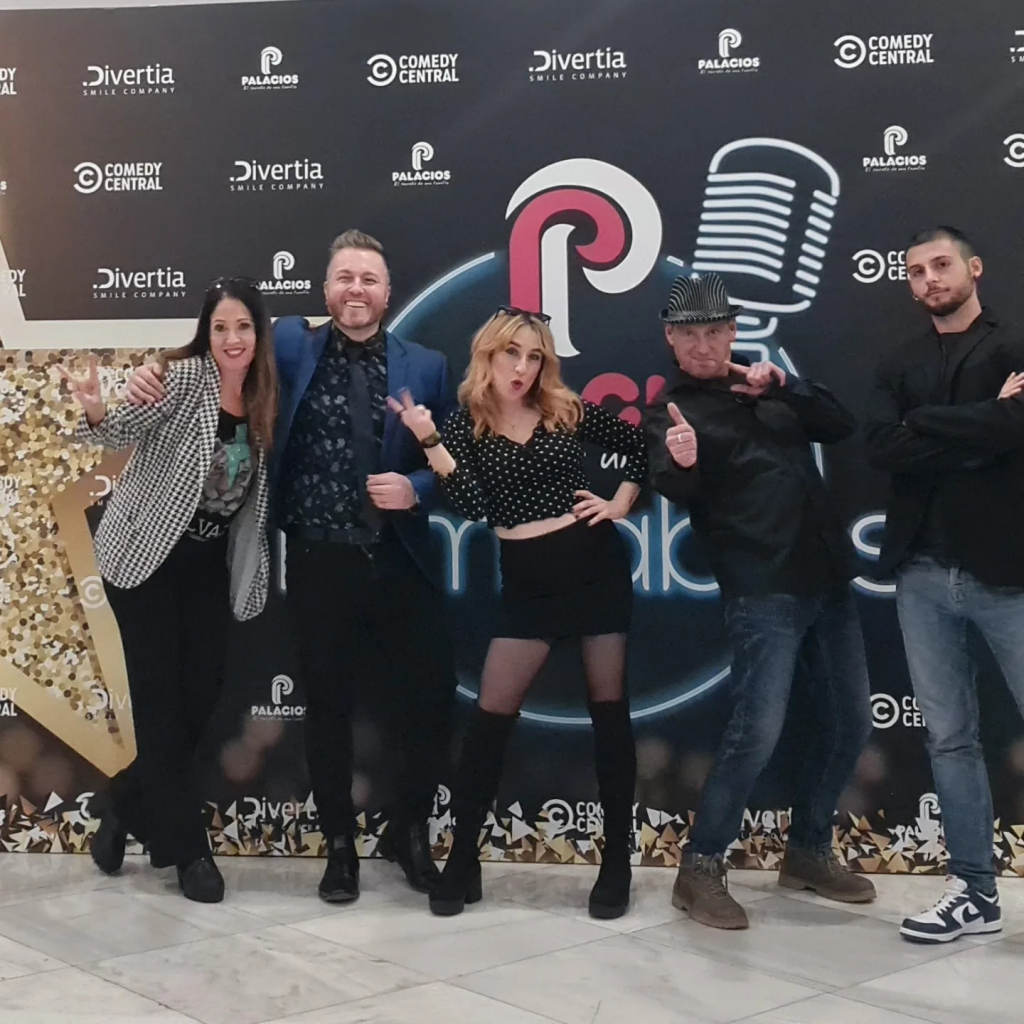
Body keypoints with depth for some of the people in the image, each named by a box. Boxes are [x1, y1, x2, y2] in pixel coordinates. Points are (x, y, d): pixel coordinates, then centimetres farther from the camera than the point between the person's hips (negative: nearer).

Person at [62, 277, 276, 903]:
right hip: (146, 554, -6)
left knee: (203, 693, 5)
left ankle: (130, 808, 27)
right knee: (161, 697, -3)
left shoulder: (262, 400, 3)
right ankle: (188, 846, 7)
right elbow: (127, 429, -25)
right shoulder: (186, 376, -13)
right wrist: (98, 414, -45)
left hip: (209, 561, 6)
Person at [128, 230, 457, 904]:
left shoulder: (425, 366, 6)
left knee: (432, 698, 2)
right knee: (329, 707, 9)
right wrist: (158, 383, -11)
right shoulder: (292, 345, 3)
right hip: (319, 565, -1)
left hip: (400, 563, 1)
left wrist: (418, 489, -13)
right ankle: (340, 844, 29)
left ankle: (409, 830, 27)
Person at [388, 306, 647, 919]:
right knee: (492, 715, -3)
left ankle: (617, 860, 15)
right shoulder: (465, 426, -1)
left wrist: (621, 503, 2)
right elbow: (472, 507, -16)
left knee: (610, 709, 4)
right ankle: (463, 860, 8)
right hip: (528, 579, 0)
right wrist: (429, 440, -20)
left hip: (596, 564, 0)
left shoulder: (567, 412, 1)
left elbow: (639, 446, 13)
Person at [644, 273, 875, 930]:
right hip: (763, 592, -7)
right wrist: (680, 463, -39)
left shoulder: (765, 384, 15)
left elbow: (842, 427, 8)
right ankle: (701, 868, -1)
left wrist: (785, 387, -6)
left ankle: (808, 851, 27)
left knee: (850, 722, 11)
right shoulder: (672, 409, -1)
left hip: (827, 581, 7)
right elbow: (676, 492, -16)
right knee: (759, 731, -15)